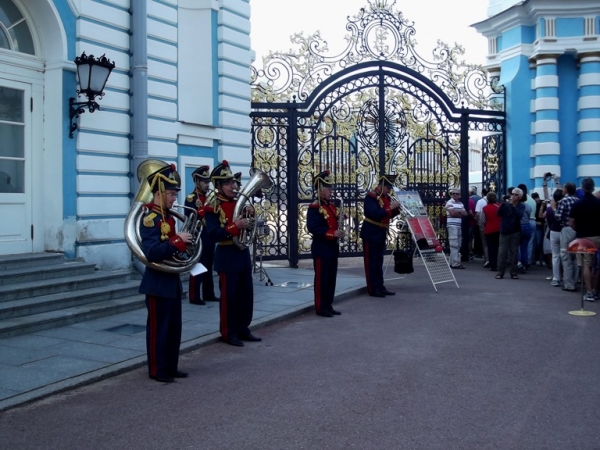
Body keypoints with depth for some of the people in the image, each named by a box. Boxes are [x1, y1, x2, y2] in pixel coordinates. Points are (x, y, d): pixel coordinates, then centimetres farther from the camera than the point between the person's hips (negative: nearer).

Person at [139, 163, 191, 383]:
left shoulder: (168, 216, 12)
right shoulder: (150, 218, -17)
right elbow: (152, 252, -29)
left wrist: (185, 241, 5)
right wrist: (178, 241, -27)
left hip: (172, 280, 9)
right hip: (158, 281, -9)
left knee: (174, 327, 14)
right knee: (158, 327, 1)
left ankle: (171, 367, 25)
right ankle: (157, 370, 12)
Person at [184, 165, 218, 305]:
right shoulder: (191, 199, -8)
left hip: (209, 238, 7)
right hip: (199, 238, -7)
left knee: (208, 267, 12)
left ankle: (208, 294, 20)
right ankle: (194, 297, 1)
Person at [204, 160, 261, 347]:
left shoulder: (239, 203, 11)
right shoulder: (212, 208, -11)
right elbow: (213, 235, -20)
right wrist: (235, 226, -29)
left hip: (243, 253, 7)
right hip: (227, 256, -7)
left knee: (246, 294, 11)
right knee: (228, 296, 1)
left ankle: (243, 329, 23)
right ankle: (228, 332, 11)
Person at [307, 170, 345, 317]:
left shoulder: (331, 206, 14)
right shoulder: (314, 207, -14)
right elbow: (312, 228, -23)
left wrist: (340, 220, 1)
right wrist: (333, 233, -27)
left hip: (333, 247, 9)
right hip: (321, 248, -9)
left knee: (331, 278, 12)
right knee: (321, 279, -2)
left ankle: (328, 305, 21)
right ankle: (320, 307, 6)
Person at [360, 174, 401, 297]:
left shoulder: (386, 197, 11)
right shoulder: (371, 197, -15)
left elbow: (388, 214, 16)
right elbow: (374, 214, -28)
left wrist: (397, 209, -1)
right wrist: (390, 207, -26)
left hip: (381, 234, 9)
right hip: (371, 234, -8)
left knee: (379, 262, 14)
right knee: (371, 262, 0)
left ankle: (380, 287, 20)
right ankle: (372, 289, 5)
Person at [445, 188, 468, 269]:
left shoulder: (461, 203, 19)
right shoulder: (449, 202, -4)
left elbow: (465, 213, 10)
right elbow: (452, 213, -15)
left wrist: (457, 211, -5)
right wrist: (460, 212, 1)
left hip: (459, 225, 8)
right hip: (452, 225, -8)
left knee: (458, 245, 9)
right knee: (454, 244, -10)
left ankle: (452, 262, 15)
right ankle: (455, 263, -10)